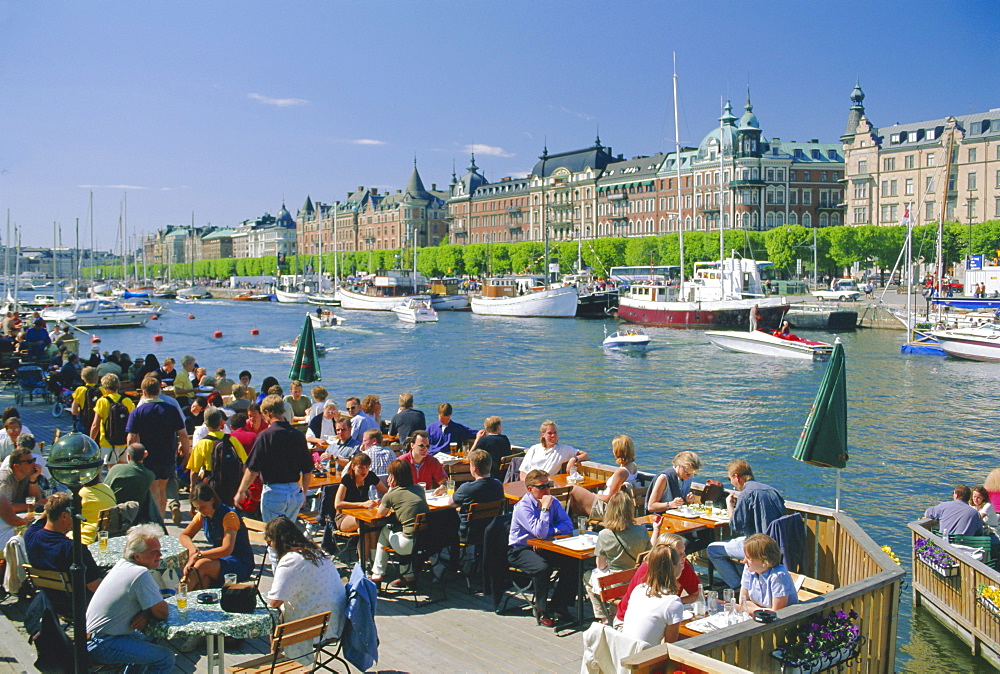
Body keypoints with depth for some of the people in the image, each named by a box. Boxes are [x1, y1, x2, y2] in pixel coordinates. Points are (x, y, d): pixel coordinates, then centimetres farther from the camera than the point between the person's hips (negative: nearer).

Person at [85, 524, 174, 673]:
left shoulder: (122, 564, 6)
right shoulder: (141, 574, -23)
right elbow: (162, 613, -19)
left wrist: (146, 614, -8)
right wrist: (147, 614, 1)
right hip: (103, 646, -10)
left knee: (152, 642, 26)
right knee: (166, 657, -14)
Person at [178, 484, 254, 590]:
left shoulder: (229, 516, -16)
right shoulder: (202, 515, 6)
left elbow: (227, 550, -26)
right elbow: (184, 535, 14)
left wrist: (198, 555, -28)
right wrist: (192, 548, -8)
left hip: (241, 565, -6)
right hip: (219, 559, 6)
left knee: (201, 565, -31)